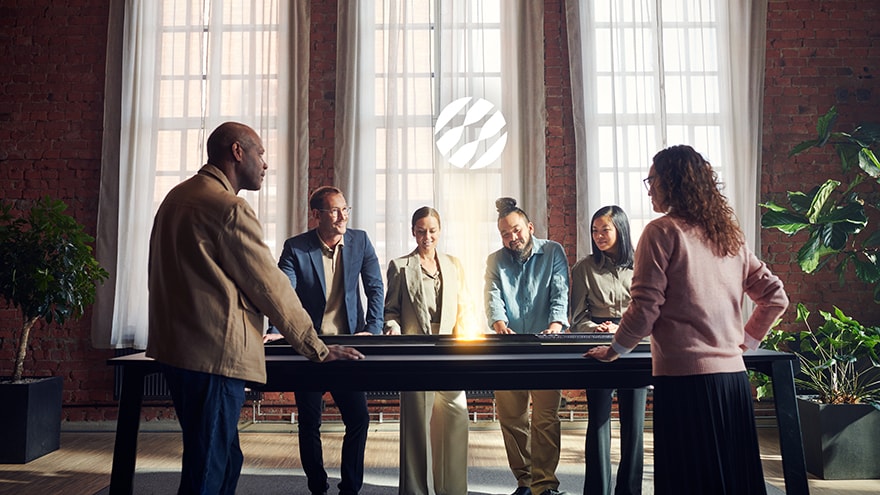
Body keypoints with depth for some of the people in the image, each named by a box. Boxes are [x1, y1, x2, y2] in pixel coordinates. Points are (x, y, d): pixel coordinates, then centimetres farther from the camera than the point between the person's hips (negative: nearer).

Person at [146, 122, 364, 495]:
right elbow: (270, 287, -13)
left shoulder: (177, 197, 15)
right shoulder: (229, 208, -15)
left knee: (225, 462, 18)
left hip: (177, 349, 10)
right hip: (215, 355, -10)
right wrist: (319, 350, -4)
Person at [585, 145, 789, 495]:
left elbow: (646, 306, -10)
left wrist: (615, 349, 4)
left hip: (685, 376, -6)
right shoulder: (730, 235, 13)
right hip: (733, 373, 7)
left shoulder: (662, 231, -6)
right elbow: (775, 297, 14)